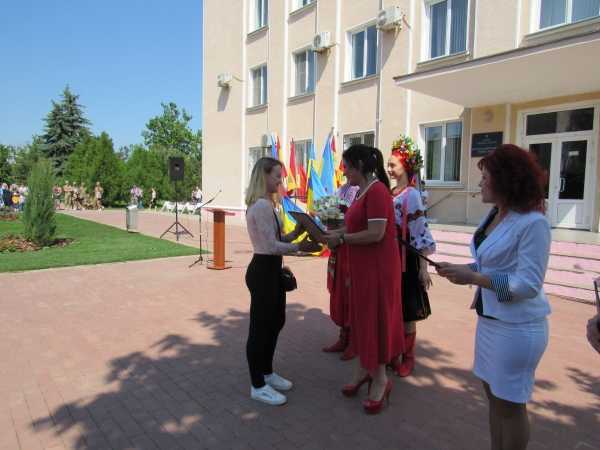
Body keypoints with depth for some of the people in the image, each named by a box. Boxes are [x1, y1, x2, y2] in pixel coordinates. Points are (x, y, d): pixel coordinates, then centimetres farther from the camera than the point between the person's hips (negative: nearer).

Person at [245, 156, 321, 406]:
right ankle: (258, 386, 19)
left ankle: (267, 373, 38)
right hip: (263, 271, -11)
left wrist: (295, 233, 1)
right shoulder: (262, 205, -19)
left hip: (270, 270, 11)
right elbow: (272, 246, -23)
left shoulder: (264, 204, 13)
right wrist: (301, 247, -18)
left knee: (275, 321, 21)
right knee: (260, 326, 2)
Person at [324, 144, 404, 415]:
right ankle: (363, 370, 32)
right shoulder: (362, 191, 10)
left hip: (378, 267, -9)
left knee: (376, 319, 3)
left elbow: (375, 233, -25)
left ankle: (380, 380, 19)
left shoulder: (377, 191, -19)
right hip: (362, 266, 9)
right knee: (362, 317, 17)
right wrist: (335, 233, 2)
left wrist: (341, 239, -17)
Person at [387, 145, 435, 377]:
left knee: (406, 312, 5)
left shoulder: (412, 195, -12)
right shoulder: (389, 193, 9)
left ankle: (407, 357, 21)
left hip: (405, 259, -7)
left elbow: (420, 231, -15)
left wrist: (423, 267, -16)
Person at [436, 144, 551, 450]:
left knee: (510, 403, 9)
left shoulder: (533, 223, -20)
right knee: (493, 394, 21)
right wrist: (458, 268, 1)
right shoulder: (495, 214, 6)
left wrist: (472, 278, -26)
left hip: (517, 328, -8)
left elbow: (528, 284, -23)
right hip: (489, 319, 8)